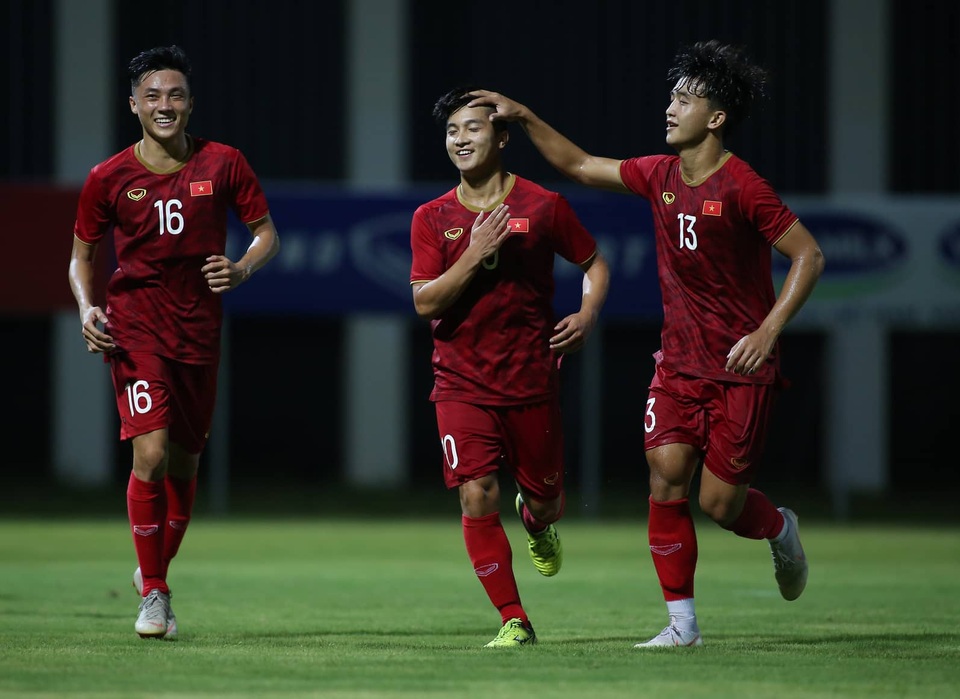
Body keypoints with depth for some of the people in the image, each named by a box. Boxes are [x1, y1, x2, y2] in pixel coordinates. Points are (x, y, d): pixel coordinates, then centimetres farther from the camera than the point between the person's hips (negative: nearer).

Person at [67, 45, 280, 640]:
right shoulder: (109, 179, -1)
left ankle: (157, 571, 32)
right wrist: (88, 309, -8)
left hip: (199, 329, 2)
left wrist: (241, 270, -13)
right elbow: (83, 255, 10)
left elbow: (267, 232, 8)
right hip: (135, 325, -2)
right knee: (151, 453, -17)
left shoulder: (223, 164, 0)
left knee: (185, 463, 9)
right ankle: (153, 592, -6)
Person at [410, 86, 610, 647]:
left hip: (533, 377, 0)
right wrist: (475, 254, -18)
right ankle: (514, 621, -4)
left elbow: (595, 263, 11)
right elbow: (425, 302, -6)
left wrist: (587, 315, -7)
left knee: (544, 498, 8)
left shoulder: (544, 206, -1)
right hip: (462, 382, 0)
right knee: (477, 495, -14)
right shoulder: (433, 218, 2)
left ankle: (538, 523, 49)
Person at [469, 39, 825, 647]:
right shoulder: (659, 176, 4)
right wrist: (525, 118, 11)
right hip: (679, 362, 5)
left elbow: (809, 255, -14)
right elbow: (580, 166, 18)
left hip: (741, 369, -5)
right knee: (666, 483, -7)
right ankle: (682, 622, 1)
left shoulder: (742, 187, -16)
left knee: (719, 502, -4)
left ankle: (781, 530, 31)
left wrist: (768, 332, -21)